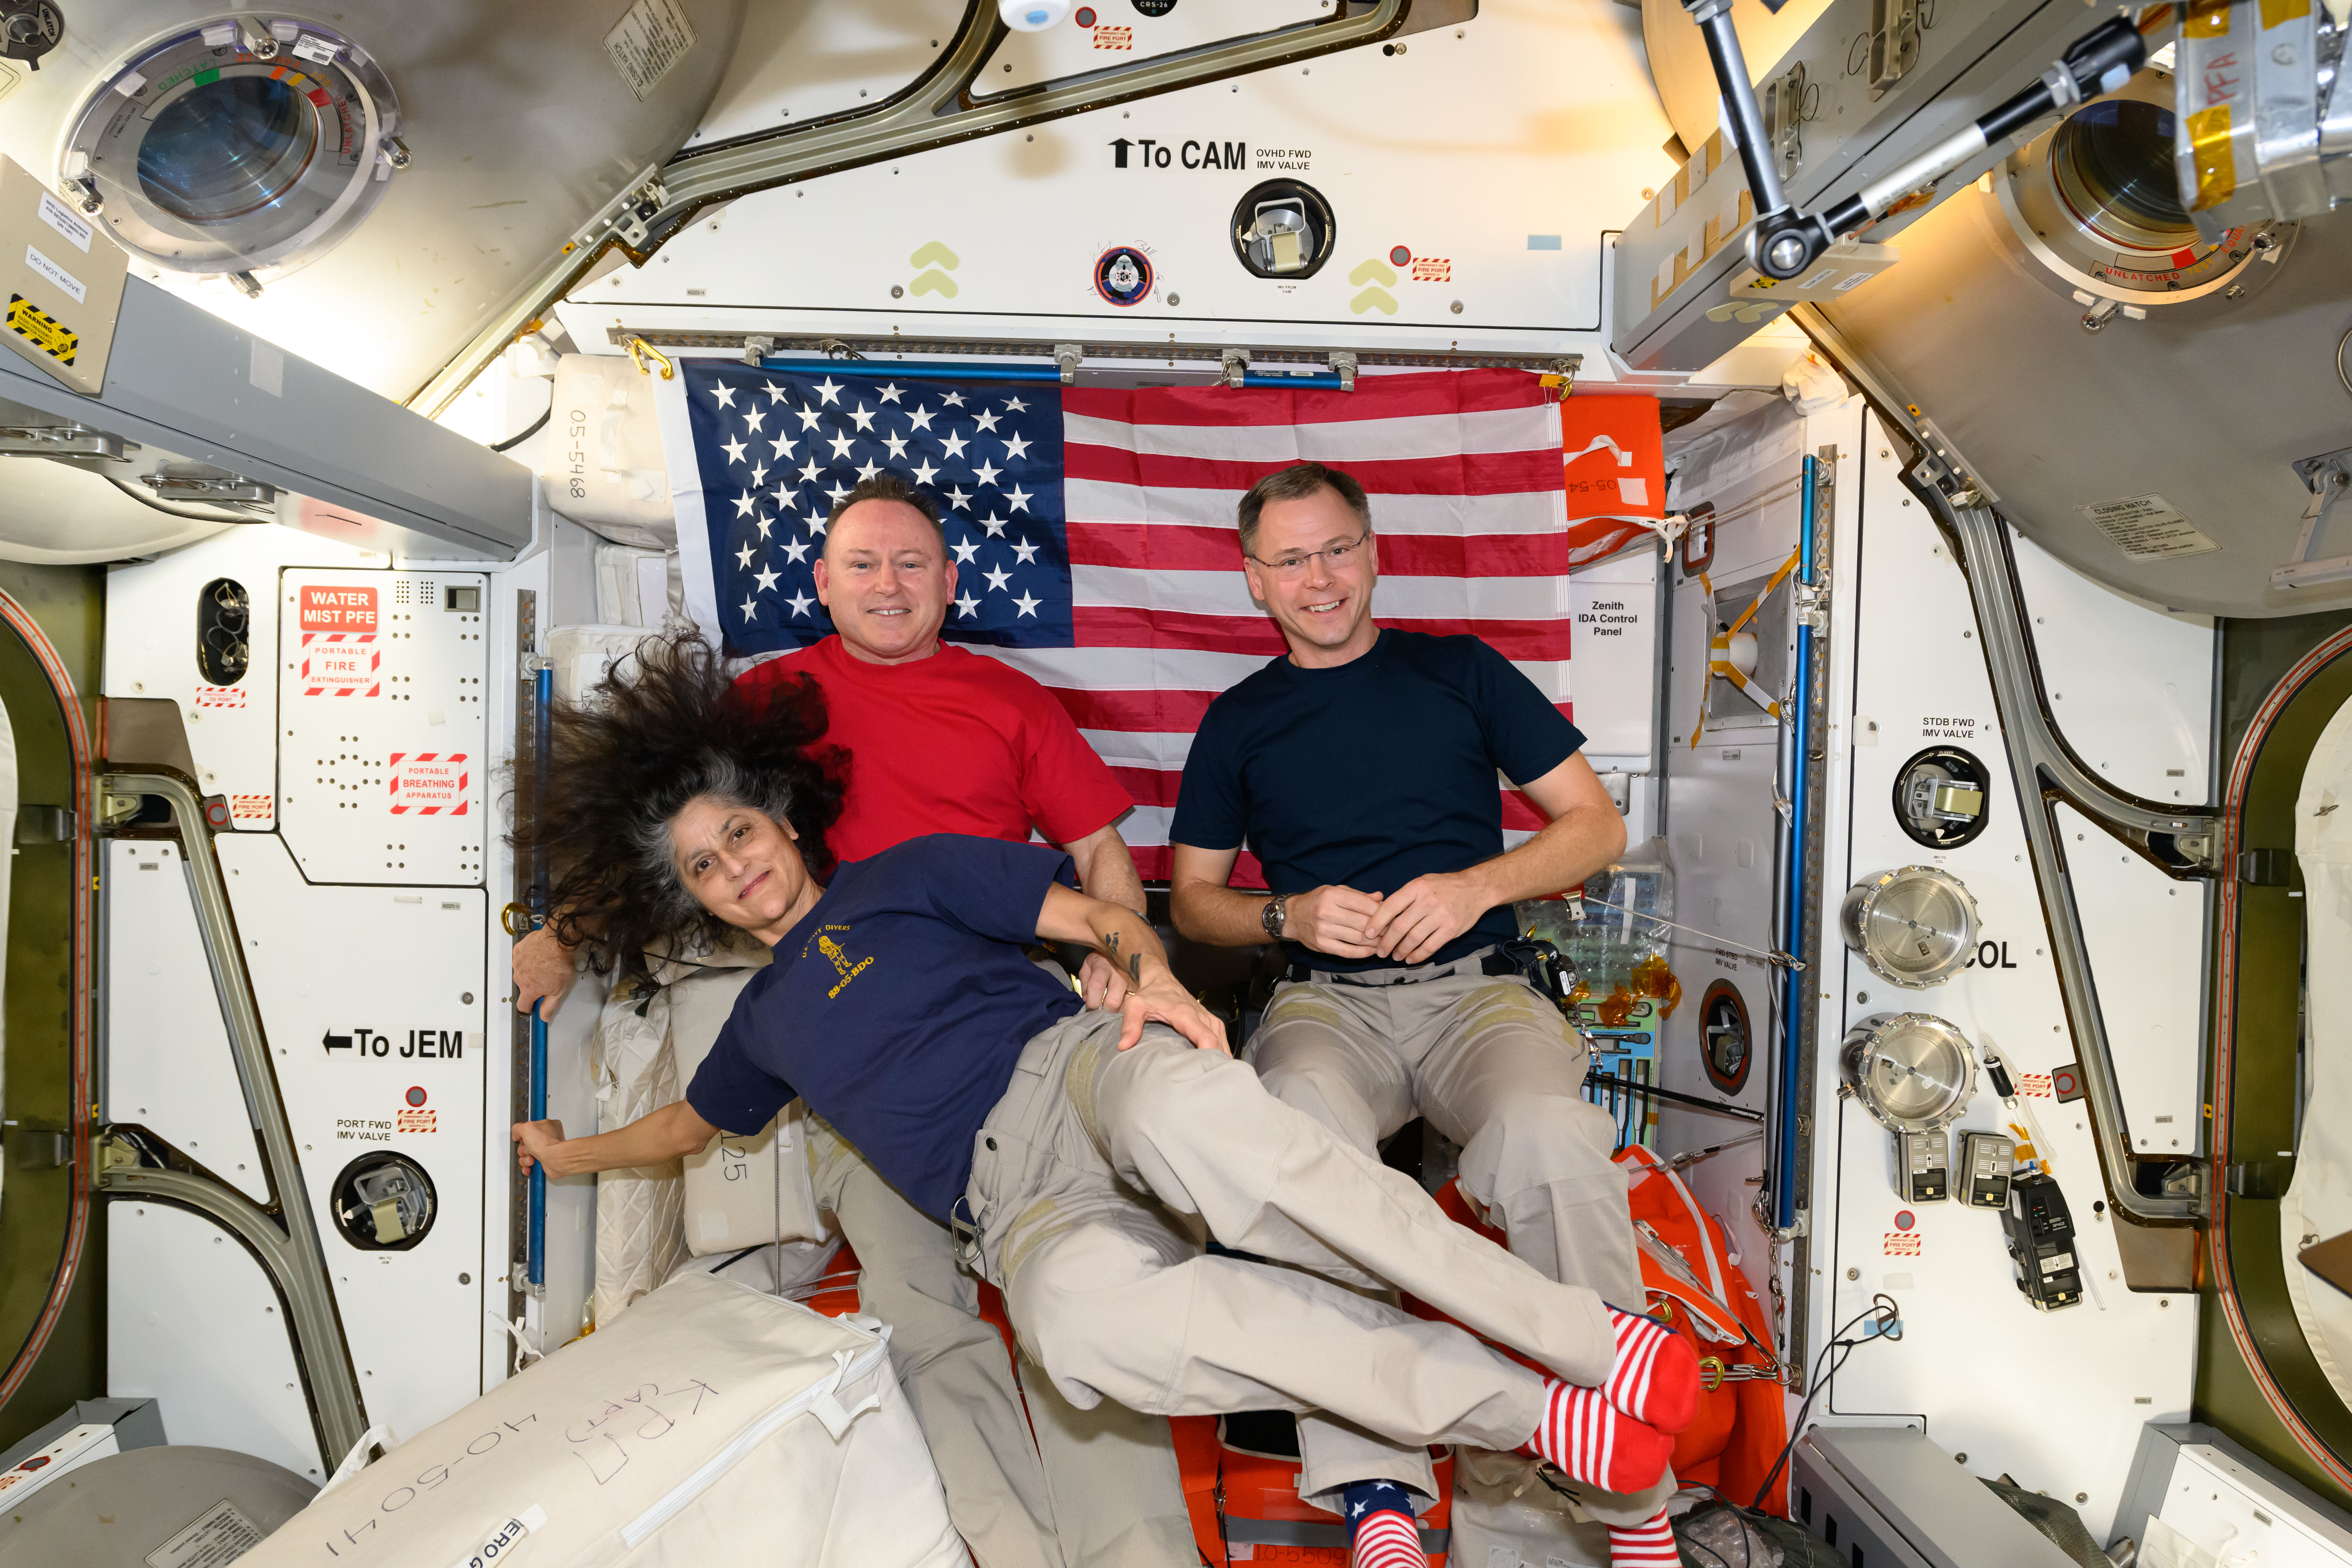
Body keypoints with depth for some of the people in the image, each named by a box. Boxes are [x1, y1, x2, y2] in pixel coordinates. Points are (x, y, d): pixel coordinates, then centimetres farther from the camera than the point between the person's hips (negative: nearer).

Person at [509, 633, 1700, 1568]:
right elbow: (691, 1123, 47)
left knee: (1185, 1115, -43)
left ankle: (1587, 1339, -33)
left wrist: (1155, 980, -14)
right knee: (1083, 1316, -38)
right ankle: (1532, 1414, -33)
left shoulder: (911, 874, 16)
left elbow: (1104, 918, 6)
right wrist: (568, 1151, 56)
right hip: (1019, 1210, 2)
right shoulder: (768, 1019, 29)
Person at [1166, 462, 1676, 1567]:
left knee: (1549, 1130, -35)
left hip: (1474, 990, 0)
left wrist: (1473, 886, -7)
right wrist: (1290, 917, -3)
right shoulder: (1239, 721, 18)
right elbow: (1193, 897, 18)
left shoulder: (1460, 673, 14)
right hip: (1325, 1004, 1)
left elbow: (1595, 825, 11)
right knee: (1298, 1117, -37)